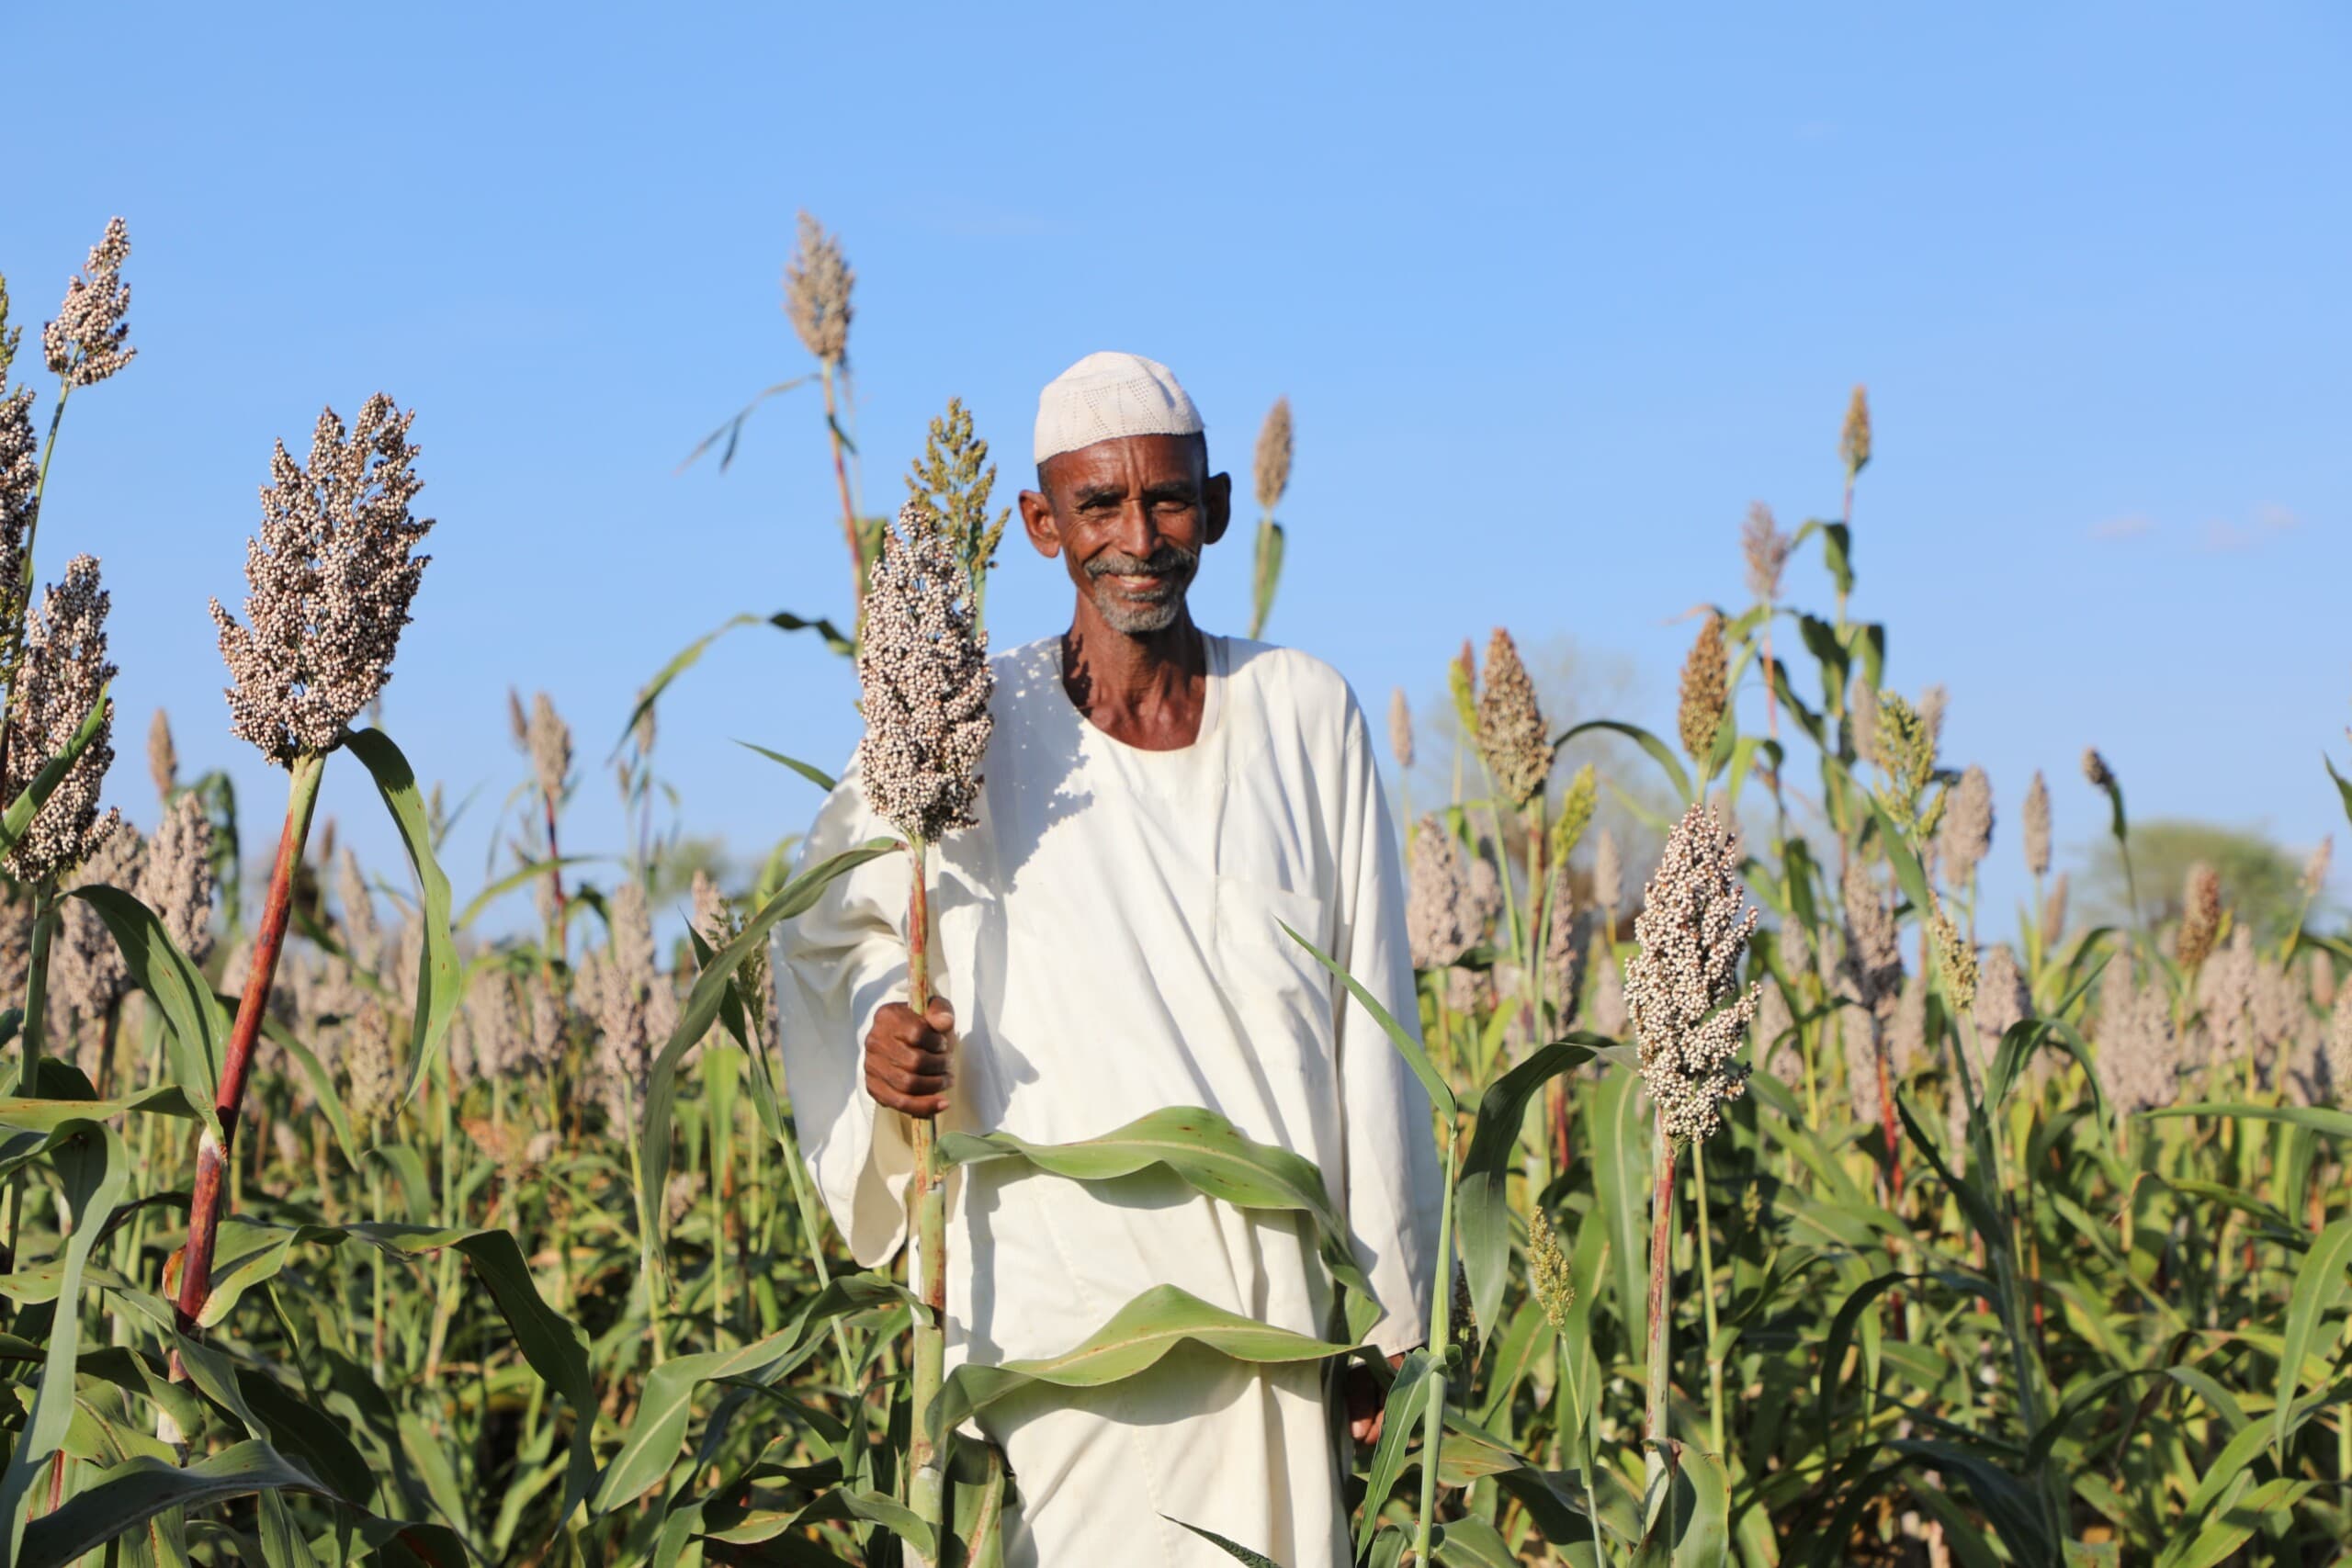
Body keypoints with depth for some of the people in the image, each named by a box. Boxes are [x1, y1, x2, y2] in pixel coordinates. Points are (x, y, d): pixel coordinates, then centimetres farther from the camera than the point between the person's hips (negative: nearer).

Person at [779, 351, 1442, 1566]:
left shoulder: (1307, 715, 5)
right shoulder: (971, 732, 2)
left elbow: (1368, 1027, 7)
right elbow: (832, 926, 15)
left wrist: (1388, 1309, 6)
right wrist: (881, 1036, -7)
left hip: (1278, 1291, 2)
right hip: (1071, 1297, -2)